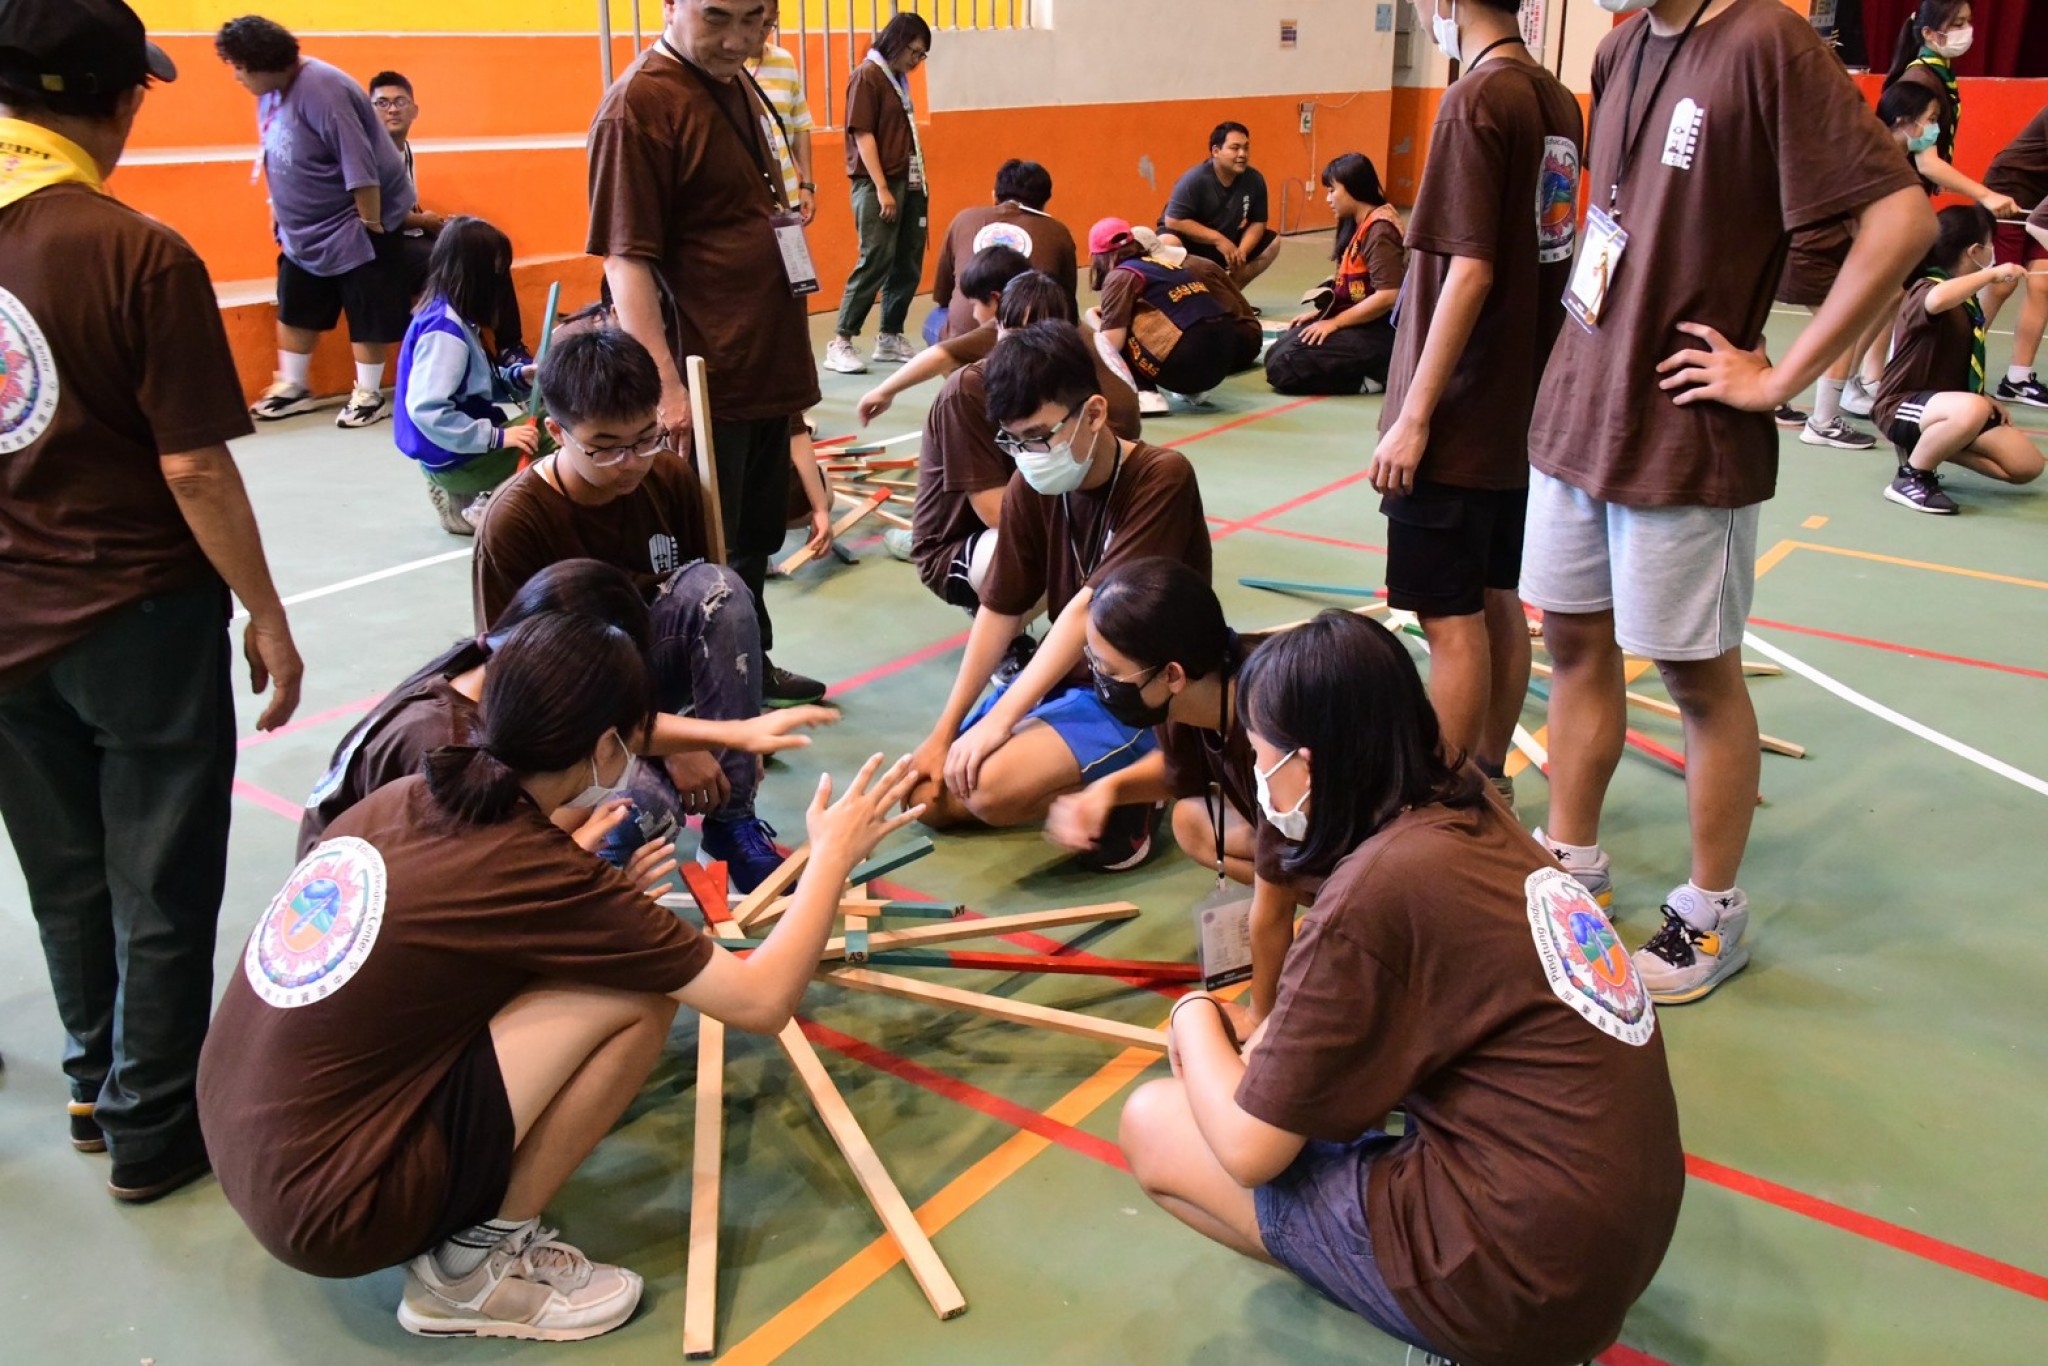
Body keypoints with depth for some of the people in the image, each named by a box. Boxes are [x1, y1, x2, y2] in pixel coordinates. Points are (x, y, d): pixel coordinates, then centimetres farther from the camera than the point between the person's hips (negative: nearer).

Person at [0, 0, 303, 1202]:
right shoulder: (141, 257, -18)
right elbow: (194, 470, -18)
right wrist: (268, 618, -7)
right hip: (140, 619, -6)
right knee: (159, 886, 9)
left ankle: (99, 1081, 38)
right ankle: (154, 1127, 21)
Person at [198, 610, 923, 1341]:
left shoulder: (402, 801, 1)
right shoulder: (534, 873, -19)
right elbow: (762, 1001, -12)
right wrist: (834, 853, 2)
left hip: (250, 1157, 8)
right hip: (328, 1211, -8)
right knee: (639, 996, -12)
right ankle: (472, 1265, 2)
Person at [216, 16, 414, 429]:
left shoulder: (321, 90, -25)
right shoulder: (271, 91, 2)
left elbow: (360, 166, -25)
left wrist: (370, 226, -22)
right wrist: (279, 210, 16)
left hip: (353, 226, -9)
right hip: (303, 229, 9)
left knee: (367, 314, 1)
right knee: (295, 308, 13)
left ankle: (369, 395, 13)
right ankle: (293, 387, 26)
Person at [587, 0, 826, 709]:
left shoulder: (737, 85, 11)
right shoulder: (639, 105, -17)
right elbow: (625, 258, -21)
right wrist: (665, 384, -26)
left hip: (768, 367, 9)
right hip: (705, 383, -9)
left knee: (753, 544, 21)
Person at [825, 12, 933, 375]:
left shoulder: (898, 78, 16)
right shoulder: (866, 76, -8)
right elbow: (862, 135, -13)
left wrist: (919, 182, 13)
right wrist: (882, 188, -18)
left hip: (908, 183, 8)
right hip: (878, 184, -8)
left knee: (908, 264, 7)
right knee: (875, 262, -10)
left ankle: (890, 339, 16)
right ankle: (841, 343, -4)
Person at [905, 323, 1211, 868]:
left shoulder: (1161, 479, -21)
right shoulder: (1031, 486, -3)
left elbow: (1091, 608, -27)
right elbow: (1000, 611, 2)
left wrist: (1000, 718, -30)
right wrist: (943, 733, -1)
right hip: (1064, 679, 7)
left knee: (993, 786, -28)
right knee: (928, 795, 0)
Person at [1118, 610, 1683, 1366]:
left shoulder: (1373, 892, -20)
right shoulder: (1477, 821, 3)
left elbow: (1248, 1151, -11)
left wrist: (1194, 1018, 5)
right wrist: (1271, 1037, 10)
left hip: (1526, 1278, -8)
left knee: (1151, 1124, 0)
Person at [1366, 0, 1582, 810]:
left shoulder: (1476, 99, -15)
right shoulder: (1555, 99, 9)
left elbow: (1470, 269, -21)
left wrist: (1413, 416, -18)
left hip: (1458, 416, -8)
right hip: (1522, 407, 9)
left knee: (1449, 617, -1)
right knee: (1497, 602, 16)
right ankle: (1489, 777, 28)